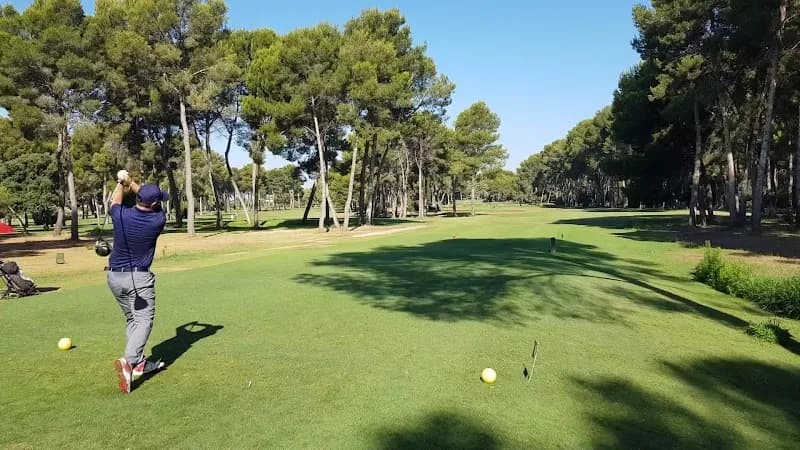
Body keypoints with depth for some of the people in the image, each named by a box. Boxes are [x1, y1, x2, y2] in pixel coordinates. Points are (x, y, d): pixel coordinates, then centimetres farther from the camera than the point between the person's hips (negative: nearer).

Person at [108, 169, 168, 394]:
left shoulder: (121, 215, -8)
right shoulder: (158, 220, -14)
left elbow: (115, 201, 18)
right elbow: (154, 205, 7)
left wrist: (122, 182, 26)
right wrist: (131, 182, 8)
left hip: (114, 277, 5)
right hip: (139, 278, -5)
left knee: (132, 319, 17)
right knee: (144, 320, -6)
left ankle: (139, 363, 18)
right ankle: (128, 361, -28)